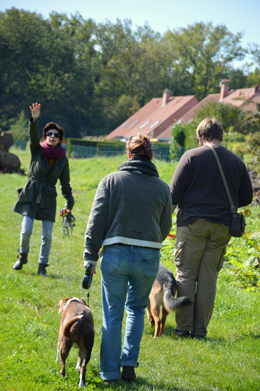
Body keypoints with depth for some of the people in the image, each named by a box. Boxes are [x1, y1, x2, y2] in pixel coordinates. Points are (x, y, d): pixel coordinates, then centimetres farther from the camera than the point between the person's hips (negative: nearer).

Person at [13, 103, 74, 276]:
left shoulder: (63, 159, 3)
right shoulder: (37, 150, -1)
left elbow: (65, 182, 8)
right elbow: (33, 136, -20)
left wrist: (70, 201, 2)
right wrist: (34, 120, -37)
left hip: (48, 200, 1)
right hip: (30, 197, -1)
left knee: (47, 236, -1)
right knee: (26, 231, -8)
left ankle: (43, 265, 14)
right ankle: (23, 256, 19)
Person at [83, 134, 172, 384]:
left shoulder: (111, 181, -1)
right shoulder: (162, 188, 5)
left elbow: (96, 222, -3)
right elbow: (165, 227, 13)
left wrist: (90, 256, 3)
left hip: (116, 254, -2)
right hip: (149, 258, 2)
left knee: (112, 315, 8)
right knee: (137, 309, 21)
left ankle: (110, 373, 12)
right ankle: (129, 364, 14)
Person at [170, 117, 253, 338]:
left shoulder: (192, 157, -4)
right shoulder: (237, 162, 8)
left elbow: (174, 193, -4)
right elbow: (247, 197, 14)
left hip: (193, 223, -3)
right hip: (222, 227, 3)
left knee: (186, 275, 4)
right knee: (208, 278, 7)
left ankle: (184, 327, 3)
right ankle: (200, 329, 8)